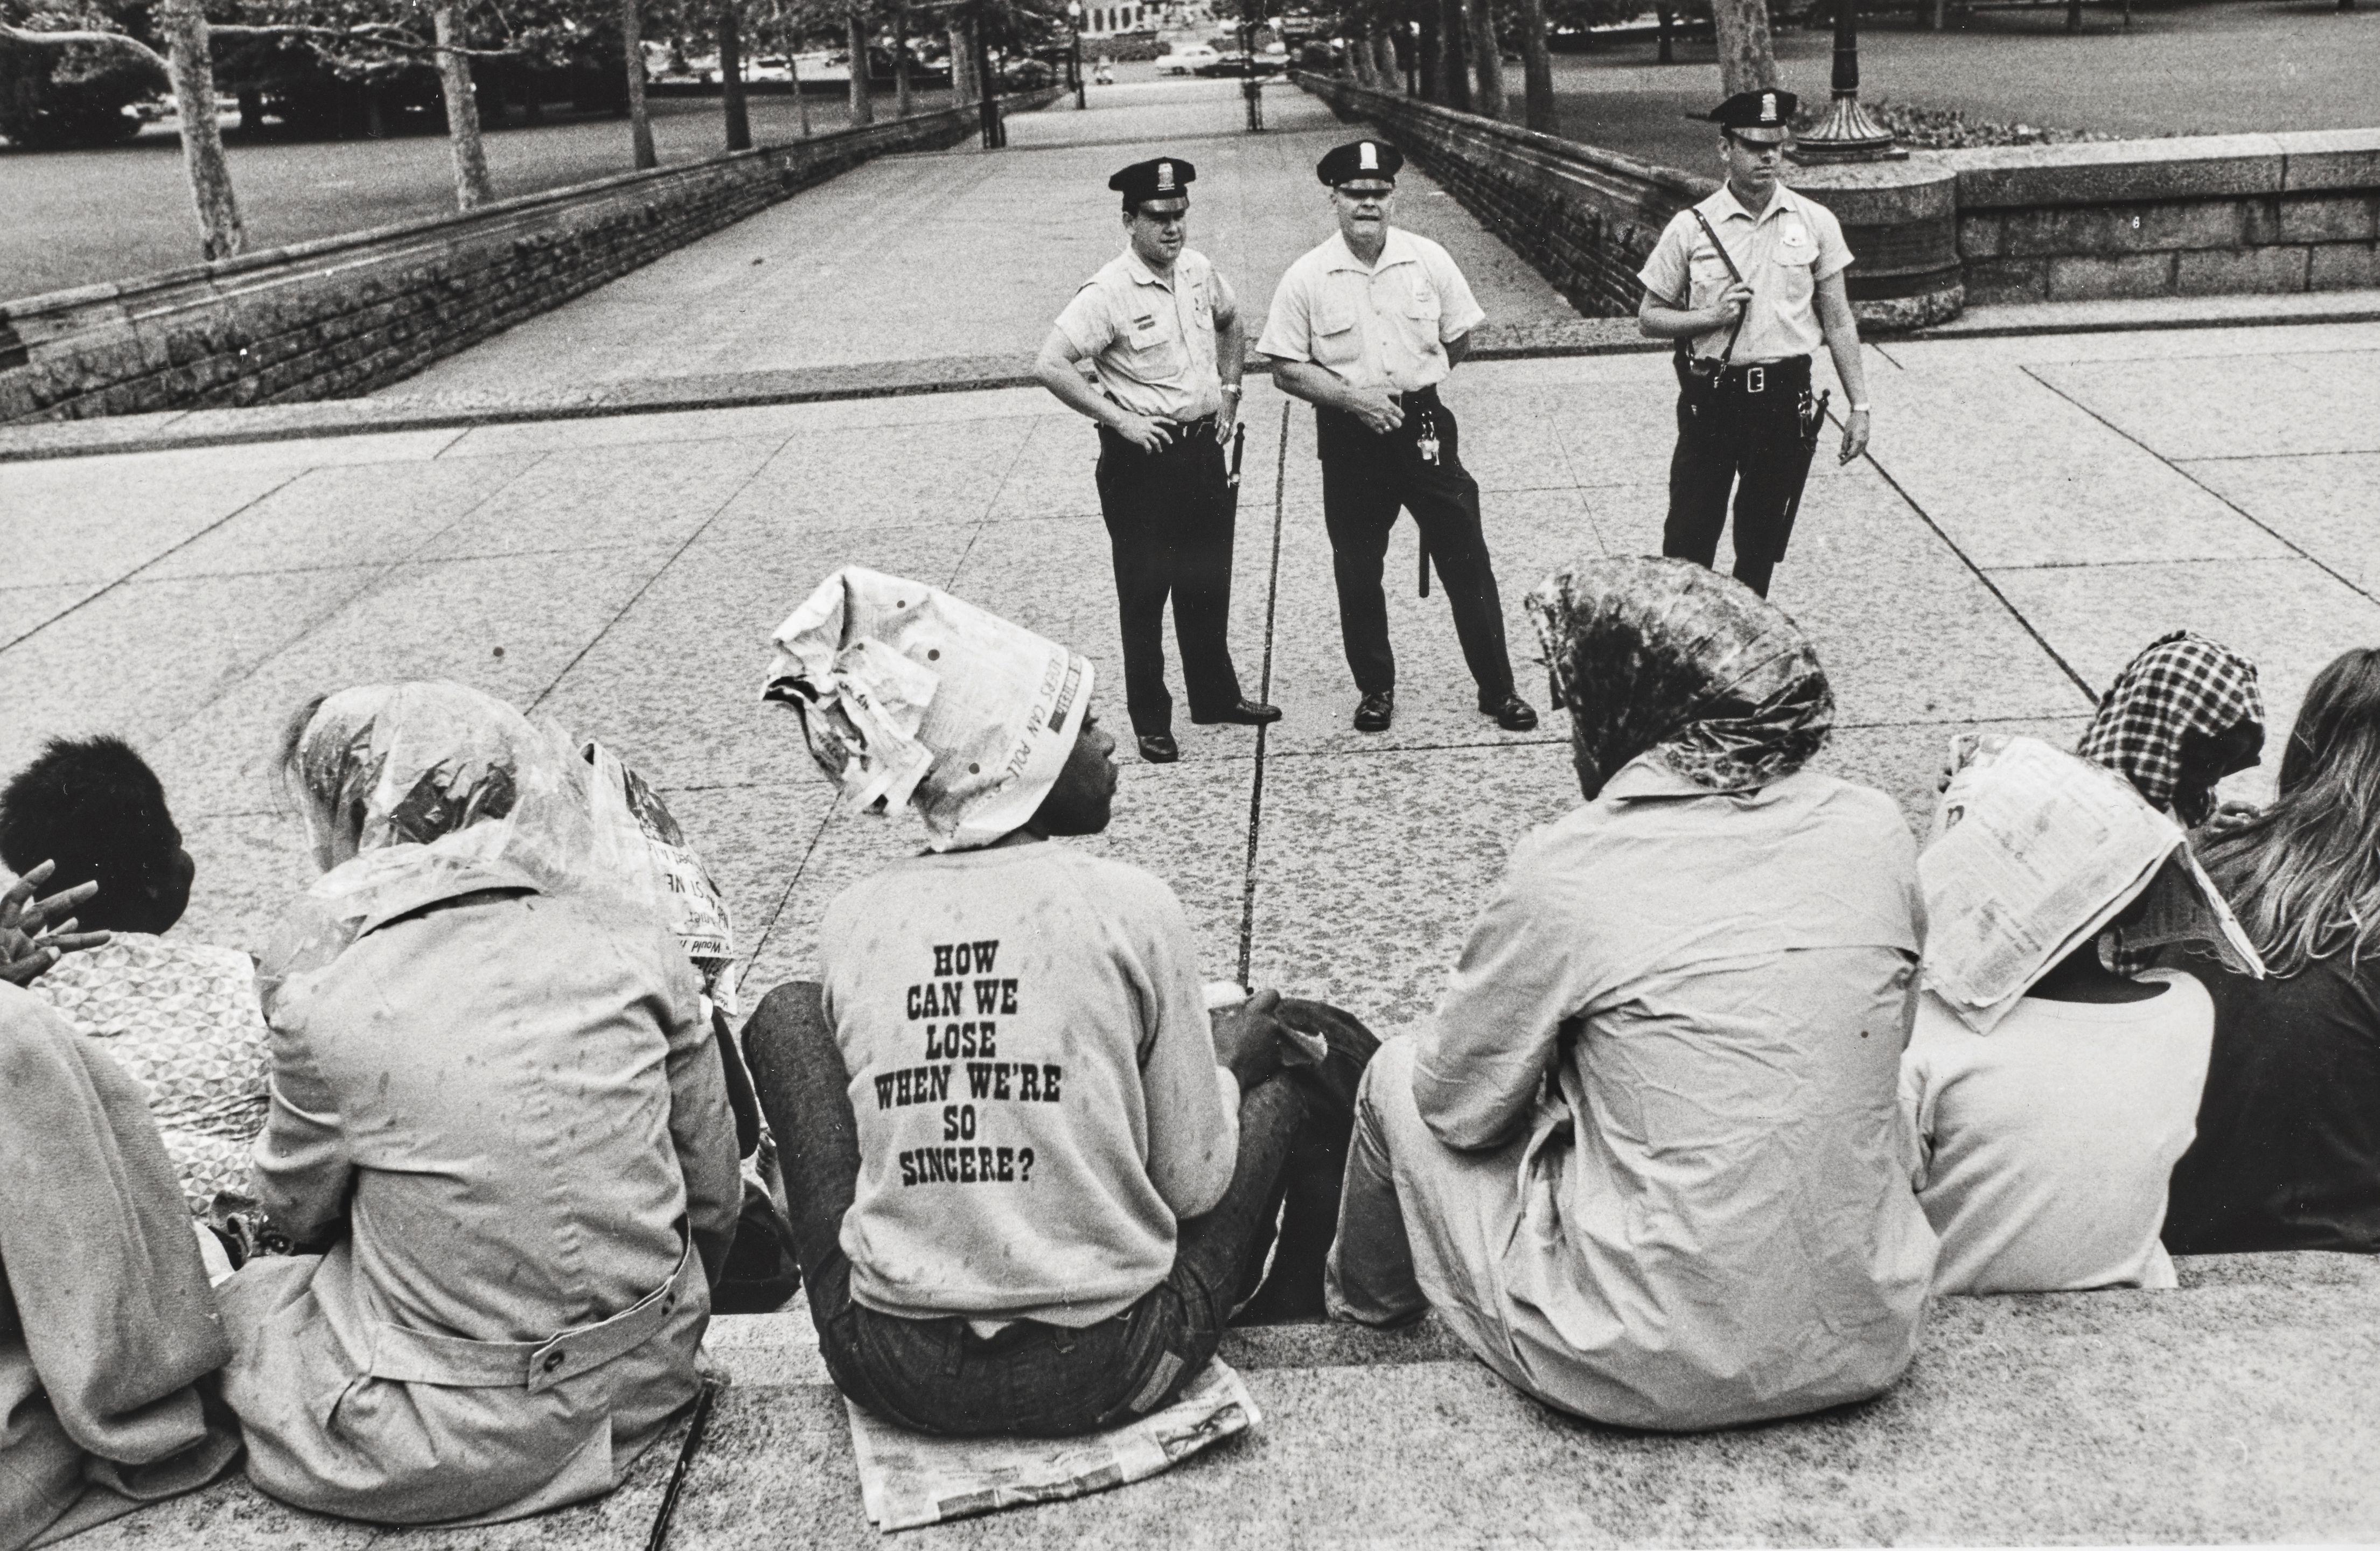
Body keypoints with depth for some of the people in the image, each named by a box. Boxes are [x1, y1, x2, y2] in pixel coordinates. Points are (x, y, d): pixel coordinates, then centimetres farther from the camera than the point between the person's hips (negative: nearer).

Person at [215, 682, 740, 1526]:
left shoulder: (324, 984, -15)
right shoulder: (630, 936, -6)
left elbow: (300, 1207, 1)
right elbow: (714, 1195, 2)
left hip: (461, 1436, -4)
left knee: (205, 1304, 19)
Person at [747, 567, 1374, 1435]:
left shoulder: (850, 923, -2)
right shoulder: (1130, 907, -10)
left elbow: (895, 1133, 9)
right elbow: (1195, 1181, -5)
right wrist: (1228, 1060, 16)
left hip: (887, 1373, 3)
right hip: (1103, 1372, -2)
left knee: (787, 1016, 21)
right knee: (1316, 1044, 15)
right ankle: (1306, 1289, 41)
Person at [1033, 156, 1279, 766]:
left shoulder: (1200, 271, 4)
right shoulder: (1108, 293, -18)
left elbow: (1232, 326, 25)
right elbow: (1050, 366, -23)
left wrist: (1229, 389, 13)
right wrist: (1119, 418, -22)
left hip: (1204, 447, 6)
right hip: (1141, 460, -6)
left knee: (1209, 583, 17)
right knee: (1144, 594, 3)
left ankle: (1216, 695, 33)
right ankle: (1150, 722, 14)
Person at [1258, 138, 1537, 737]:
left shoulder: (1429, 260, -1)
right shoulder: (1306, 278, -6)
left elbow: (1459, 341, 11)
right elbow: (1287, 369, -6)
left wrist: (1410, 381, 8)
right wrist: (1354, 397, -16)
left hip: (1424, 423, 1)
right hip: (1349, 435, 0)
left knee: (1466, 559, 2)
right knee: (1357, 570, 9)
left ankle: (1497, 688, 13)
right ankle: (1375, 688, 26)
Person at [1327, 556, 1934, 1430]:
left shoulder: (1567, 873, -18)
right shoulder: (1876, 831, -4)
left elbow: (1458, 1106, -5)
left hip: (1650, 1370, -5)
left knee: (1399, 1079, 15)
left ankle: (1369, 1307, 45)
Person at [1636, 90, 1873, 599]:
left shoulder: (1815, 223, 3)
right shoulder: (1691, 227, -2)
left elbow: (1838, 320, 6)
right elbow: (1649, 317, 4)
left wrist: (1859, 405, 3)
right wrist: (1711, 317, -14)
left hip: (1784, 398, 2)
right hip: (1712, 398, -1)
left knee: (1762, 538, 10)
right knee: (1689, 537, -1)